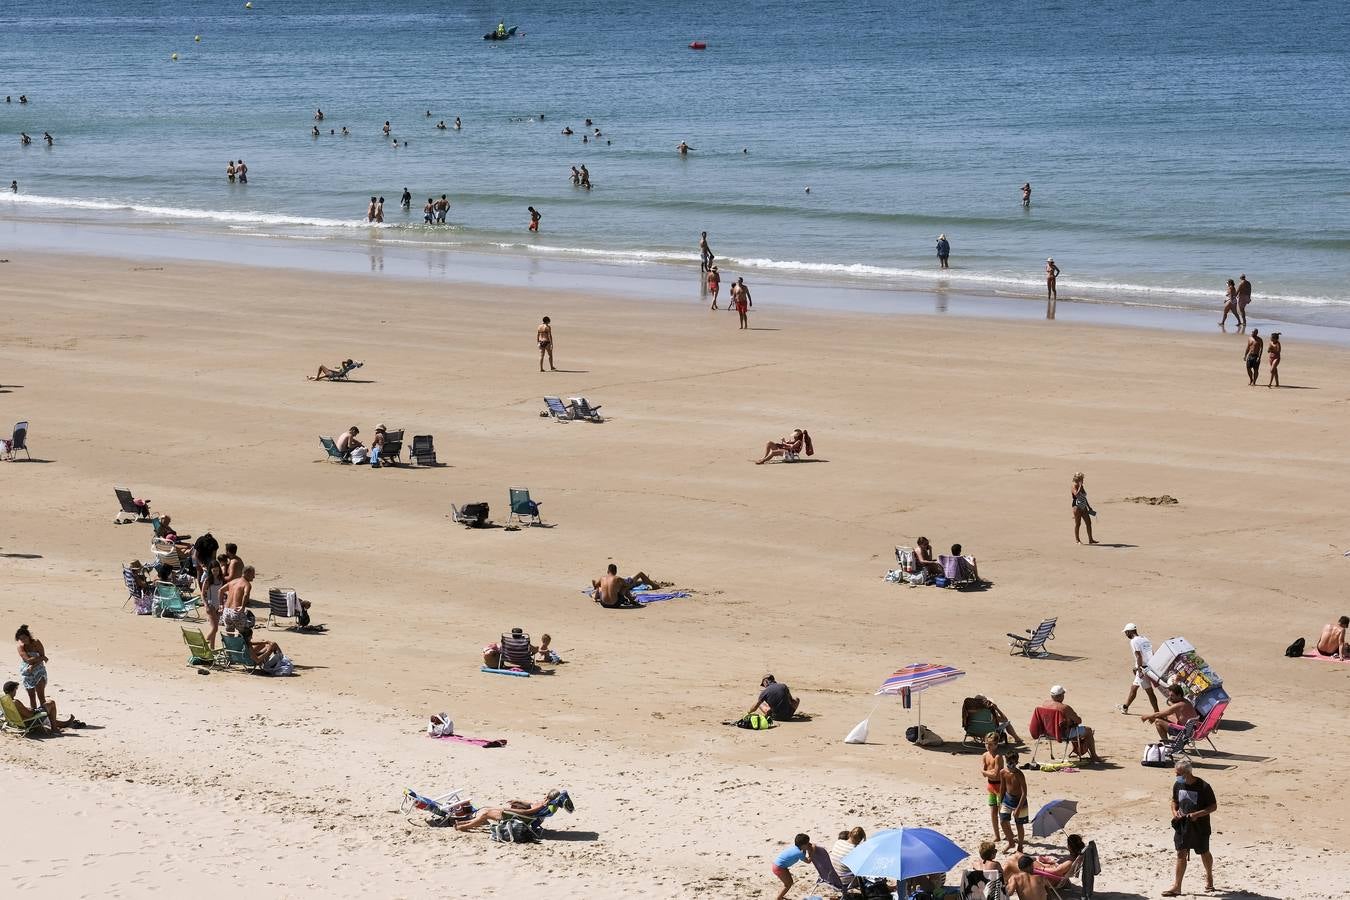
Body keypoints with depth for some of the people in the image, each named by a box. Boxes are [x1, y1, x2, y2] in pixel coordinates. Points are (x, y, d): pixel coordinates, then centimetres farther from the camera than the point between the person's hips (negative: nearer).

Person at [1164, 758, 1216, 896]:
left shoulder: (1203, 787, -18)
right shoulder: (1178, 785, -2)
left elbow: (1213, 806, -12)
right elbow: (1174, 801, 15)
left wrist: (1198, 814, -25)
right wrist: (1174, 812, -7)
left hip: (1199, 825, -3)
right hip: (1182, 825, 3)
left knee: (1204, 853, 15)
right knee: (1181, 854, -4)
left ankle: (1209, 877, 40)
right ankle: (1176, 887, -6)